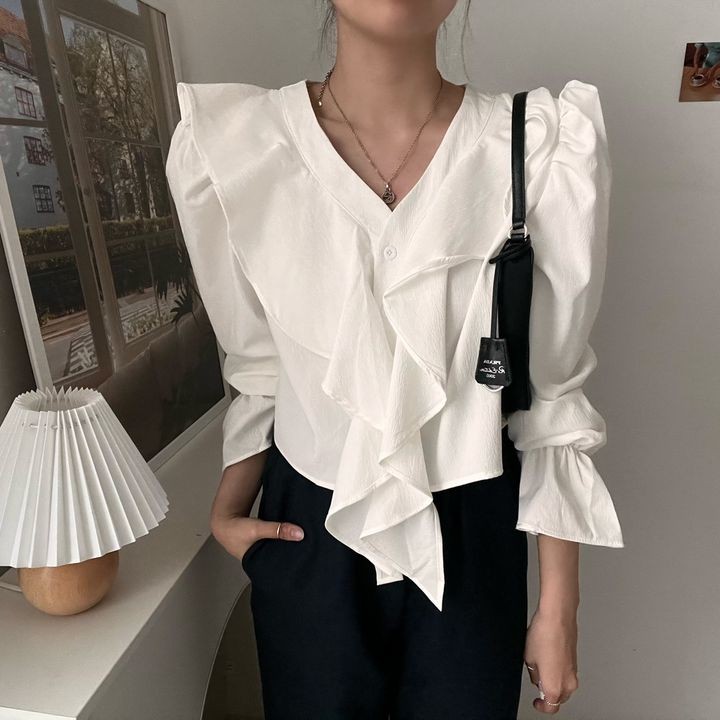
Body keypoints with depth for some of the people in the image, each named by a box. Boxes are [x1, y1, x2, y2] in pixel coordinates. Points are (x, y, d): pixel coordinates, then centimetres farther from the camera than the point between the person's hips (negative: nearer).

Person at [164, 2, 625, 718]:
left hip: (471, 537, 0)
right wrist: (227, 509, 1)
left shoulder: (546, 147, -14)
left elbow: (555, 391, -7)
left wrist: (559, 606, -1)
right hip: (309, 534, 1)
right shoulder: (231, 146, -10)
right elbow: (260, 368, 3)